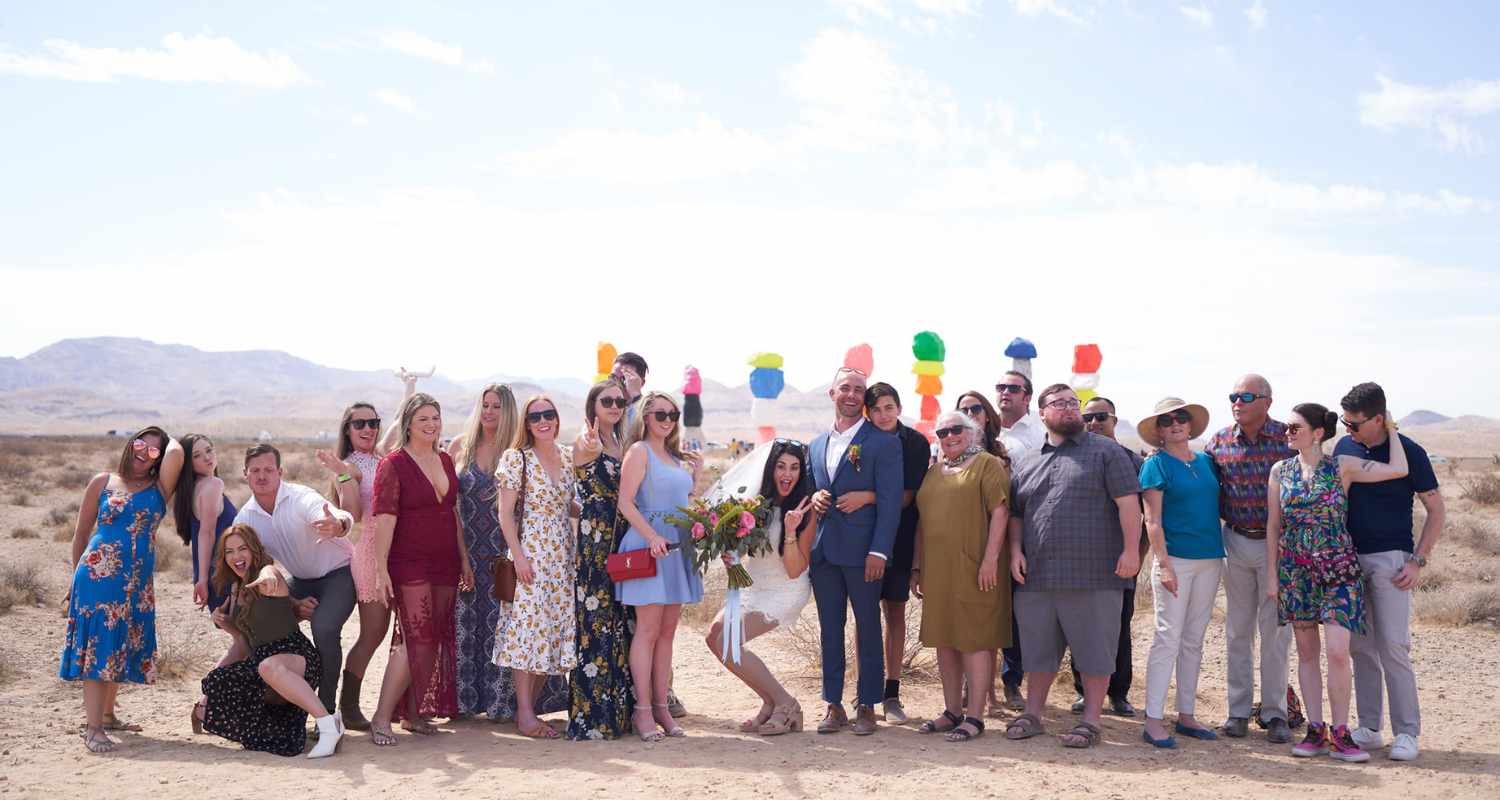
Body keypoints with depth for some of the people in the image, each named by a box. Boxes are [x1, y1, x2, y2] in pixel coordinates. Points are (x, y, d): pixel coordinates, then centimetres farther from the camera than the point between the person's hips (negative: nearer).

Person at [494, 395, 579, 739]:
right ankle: (524, 713, -3)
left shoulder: (567, 460, 12)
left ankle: (529, 704, 15)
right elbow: (505, 513, -8)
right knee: (528, 626, -8)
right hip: (530, 552, -6)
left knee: (555, 628, 5)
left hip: (563, 555, 6)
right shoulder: (517, 458, -4)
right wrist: (518, 556, -15)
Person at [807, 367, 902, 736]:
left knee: (868, 630, 3)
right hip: (823, 550, 5)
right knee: (829, 630, 10)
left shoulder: (883, 442, -3)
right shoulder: (816, 445, 15)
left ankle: (867, 706, 12)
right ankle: (833, 704, 18)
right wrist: (813, 500, -1)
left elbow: (890, 501, -8)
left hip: (862, 551, -5)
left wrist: (879, 551, -16)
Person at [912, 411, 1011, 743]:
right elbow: (922, 521, 20)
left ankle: (975, 715, 1)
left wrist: (991, 558, -18)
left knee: (975, 638, -4)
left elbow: (1000, 511, -10)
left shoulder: (988, 464, -1)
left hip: (973, 570, -6)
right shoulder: (932, 473, 18)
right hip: (937, 570, 7)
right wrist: (917, 567, 15)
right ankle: (952, 710, 18)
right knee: (944, 639, 9)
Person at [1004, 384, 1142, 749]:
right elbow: (1015, 514, 21)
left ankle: (1090, 720, 11)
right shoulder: (1028, 465, 17)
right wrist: (1015, 551, 6)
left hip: (1093, 573, -4)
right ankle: (1032, 714, 23)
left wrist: (1131, 549, -12)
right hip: (1036, 576, 4)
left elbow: (1128, 503, -4)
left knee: (1094, 650, 1)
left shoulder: (1105, 451, 3)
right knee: (1038, 649, 12)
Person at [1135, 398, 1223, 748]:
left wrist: (1222, 553, 10)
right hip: (1175, 559, -6)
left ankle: (1186, 716, 17)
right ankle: (1153, 720, -4)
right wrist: (1164, 565, -16)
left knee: (1194, 641, 10)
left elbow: (1218, 506, 20)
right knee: (1168, 638, -7)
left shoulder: (1206, 462, 13)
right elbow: (1153, 521, -8)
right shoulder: (1157, 465, -3)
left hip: (1210, 560, 6)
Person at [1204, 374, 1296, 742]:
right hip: (1236, 543, 3)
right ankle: (1238, 710, 18)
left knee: (1275, 631, 3)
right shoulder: (1220, 442, 2)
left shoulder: (1289, 438, -6)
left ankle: (1274, 713, 13)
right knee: (1237, 629, 9)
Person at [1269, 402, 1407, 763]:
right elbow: (1273, 525, 8)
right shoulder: (1281, 471, 5)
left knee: (1338, 652, -10)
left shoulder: (1343, 466, -3)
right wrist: (1271, 574, 5)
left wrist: (1390, 429, -3)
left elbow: (1398, 470, -14)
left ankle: (1340, 734, 2)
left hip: (1338, 568, -3)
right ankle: (1315, 731, 14)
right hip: (1296, 570, 3)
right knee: (1306, 652, 6)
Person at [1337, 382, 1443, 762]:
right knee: (1360, 647, 7)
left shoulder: (1409, 452, -7)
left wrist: (1417, 561, -9)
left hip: (1390, 559, -4)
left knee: (1393, 645, -8)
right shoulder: (1344, 447, 5)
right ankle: (1369, 729, 14)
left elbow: (1436, 510, -2)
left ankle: (1407, 733, 1)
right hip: (1350, 558, 5)